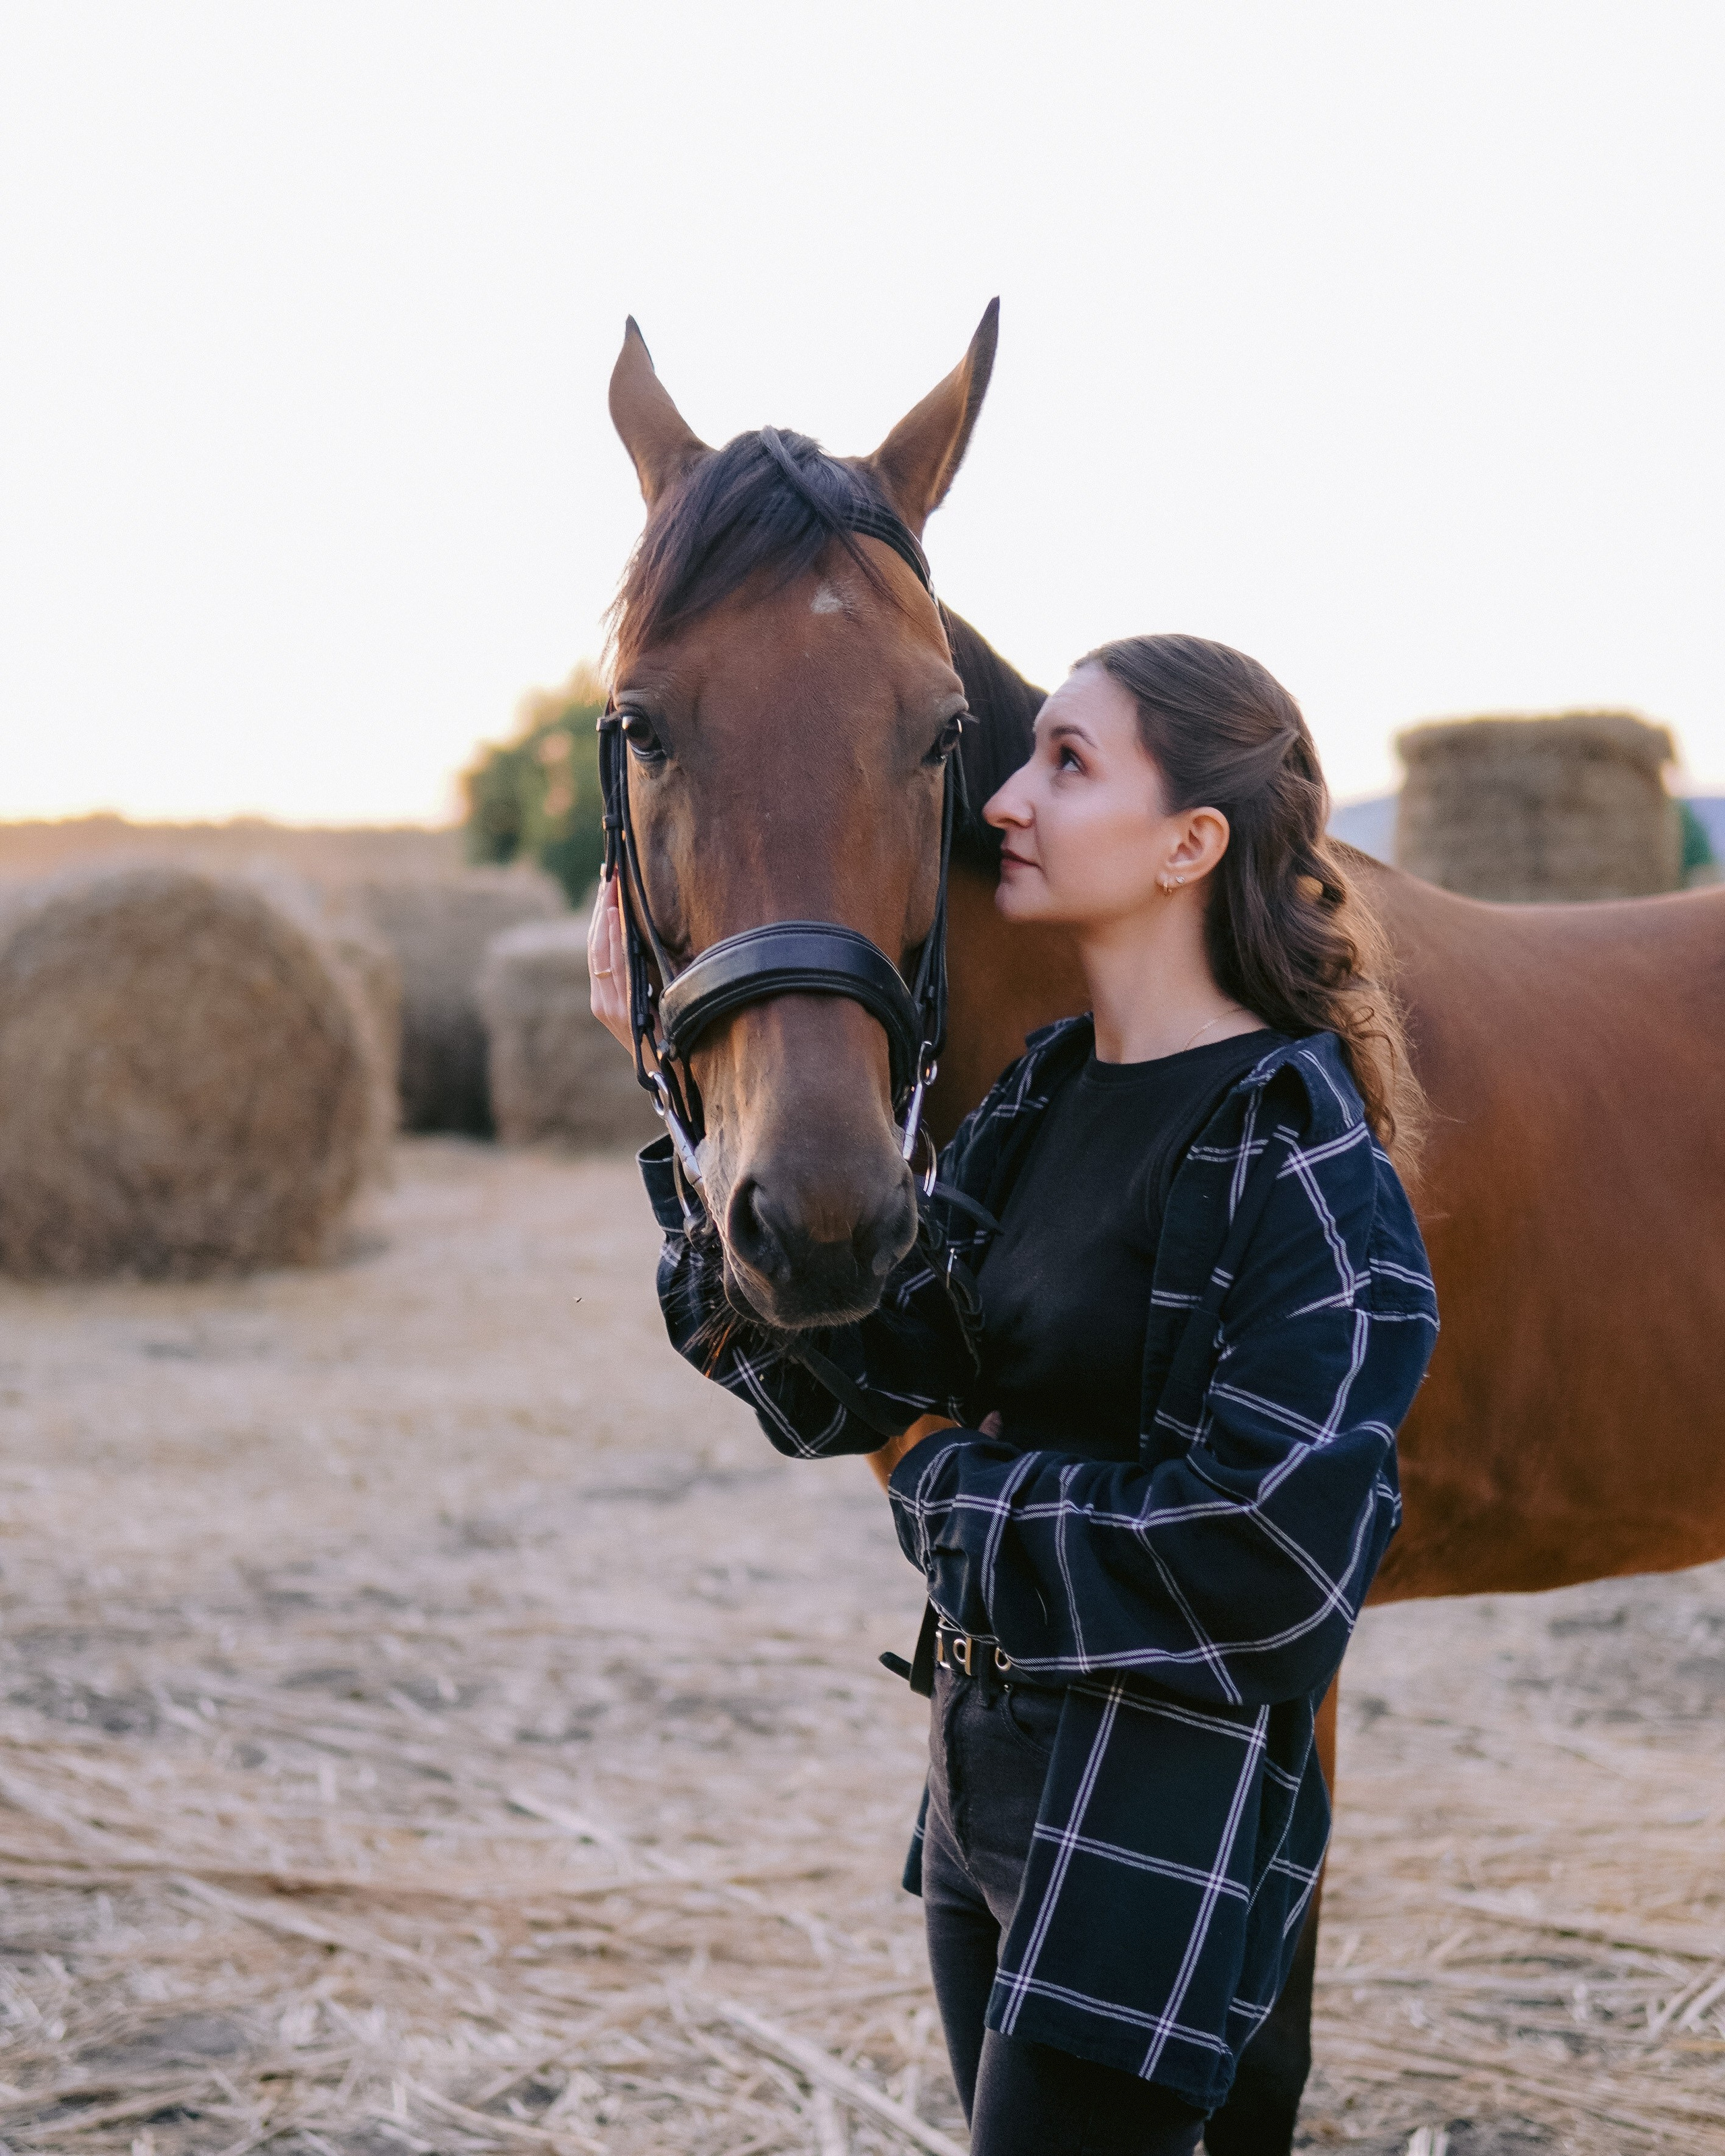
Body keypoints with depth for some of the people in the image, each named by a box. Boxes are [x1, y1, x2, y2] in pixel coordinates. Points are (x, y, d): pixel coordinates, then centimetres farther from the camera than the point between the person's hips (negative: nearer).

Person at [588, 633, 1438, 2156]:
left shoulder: (1297, 1152, -18)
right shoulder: (1047, 1094, 6)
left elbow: (1264, 1556, -23)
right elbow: (844, 1385, 2)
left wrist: (953, 1486, -12)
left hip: (1159, 1809, -8)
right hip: (987, 1772, 8)